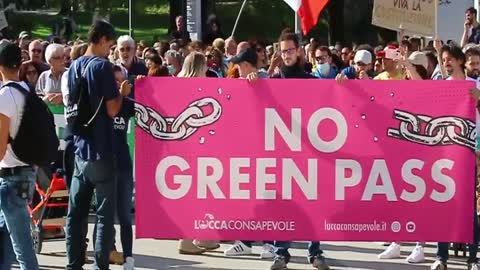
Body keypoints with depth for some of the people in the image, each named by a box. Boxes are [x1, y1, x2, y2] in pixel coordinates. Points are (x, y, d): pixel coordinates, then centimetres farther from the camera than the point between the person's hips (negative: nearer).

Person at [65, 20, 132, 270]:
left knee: (76, 212, 9)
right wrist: (122, 92, 4)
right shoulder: (102, 66, -11)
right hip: (101, 150, -7)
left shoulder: (74, 67, 10)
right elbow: (112, 110, -15)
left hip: (80, 148, 7)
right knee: (104, 213, -1)